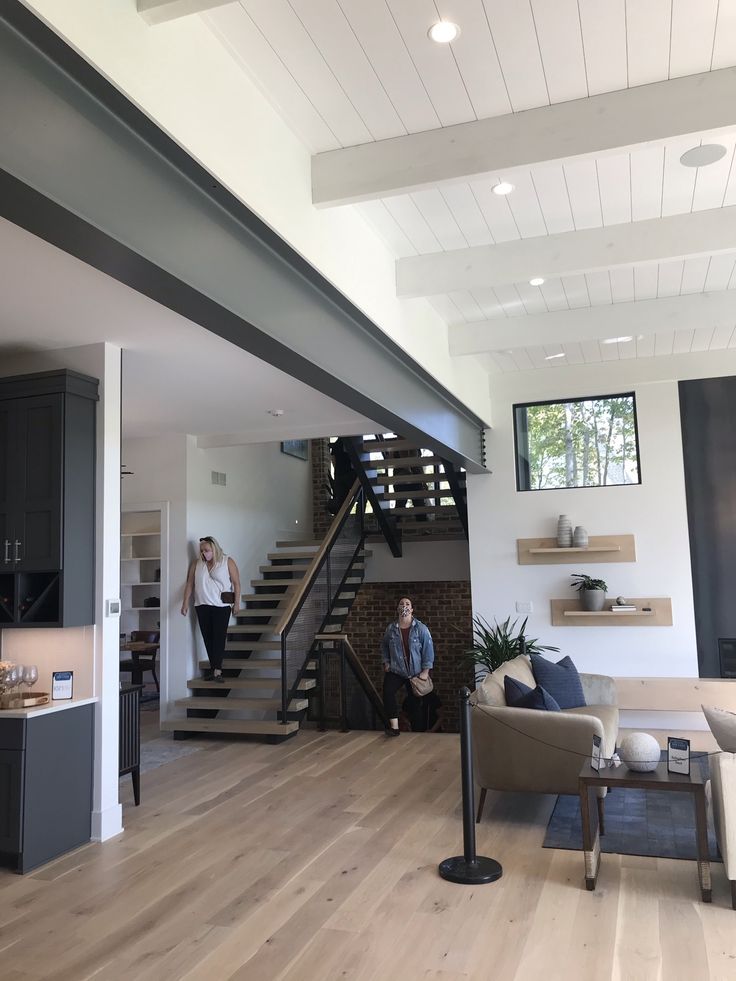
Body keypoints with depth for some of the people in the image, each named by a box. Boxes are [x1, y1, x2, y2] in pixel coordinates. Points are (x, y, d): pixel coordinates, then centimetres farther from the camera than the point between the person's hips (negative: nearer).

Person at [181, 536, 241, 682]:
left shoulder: (227, 562, -2)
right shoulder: (196, 563, 7)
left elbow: (236, 583, -1)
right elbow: (190, 584, 6)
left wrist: (237, 603, -4)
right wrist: (185, 603, -1)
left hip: (221, 606, -3)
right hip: (202, 606, 4)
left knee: (219, 637, -8)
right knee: (207, 637, 5)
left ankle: (217, 670, -10)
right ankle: (214, 668, 14)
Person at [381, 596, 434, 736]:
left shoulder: (421, 628, -11)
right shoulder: (391, 628, -2)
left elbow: (428, 649, -11)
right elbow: (384, 646, 14)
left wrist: (425, 671, -13)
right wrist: (386, 662, 3)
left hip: (416, 672, -1)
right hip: (395, 671, 1)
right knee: (387, 692, -22)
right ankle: (394, 727, -20)